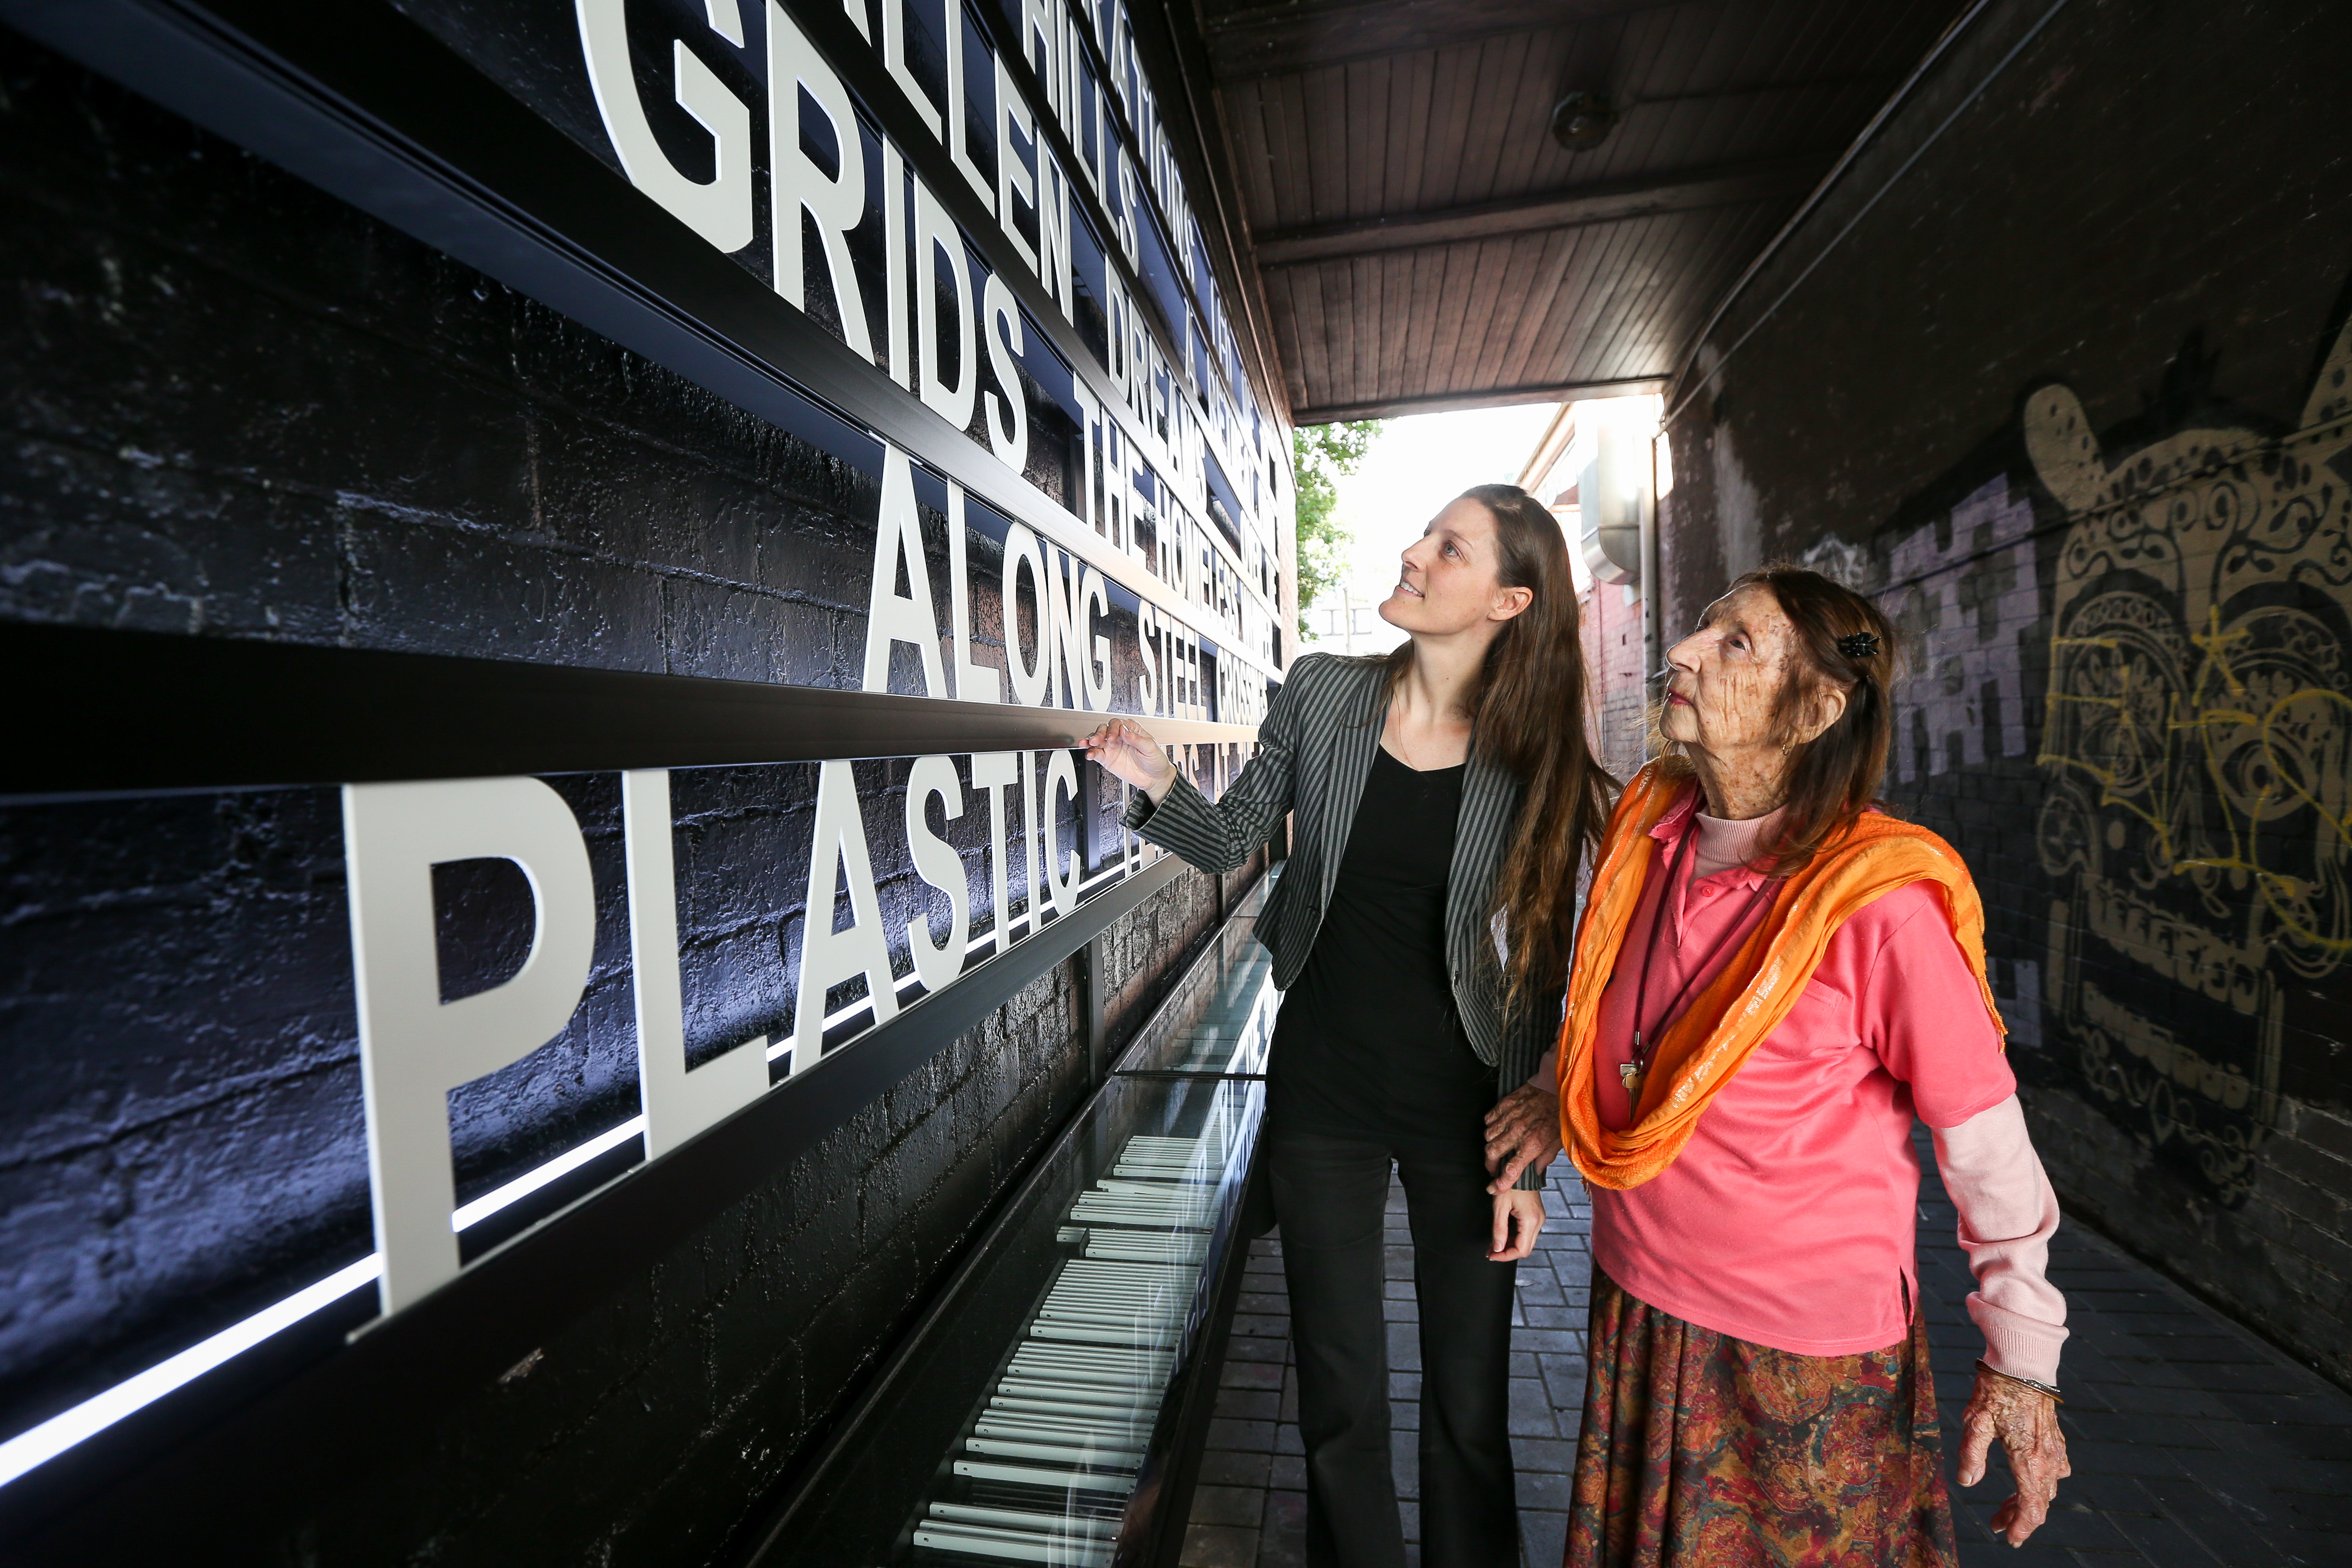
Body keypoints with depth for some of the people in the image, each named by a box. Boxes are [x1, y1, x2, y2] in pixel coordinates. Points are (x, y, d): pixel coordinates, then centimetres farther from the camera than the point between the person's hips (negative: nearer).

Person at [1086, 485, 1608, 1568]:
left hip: (1464, 1112, -1)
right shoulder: (1321, 697, -5)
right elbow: (1234, 840, 3)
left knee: (1468, 1404, 17)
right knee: (1339, 1394, 18)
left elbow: (1540, 971, -4)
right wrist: (1159, 785, -17)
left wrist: (1530, 1155, -2)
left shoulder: (1533, 758, -8)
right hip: (1321, 1096, 1)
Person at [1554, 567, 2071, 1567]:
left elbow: (1986, 1144, -13)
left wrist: (2022, 1363, -5)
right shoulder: (1647, 829, -6)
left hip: (1810, 1367, -5)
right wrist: (1558, 1094, 5)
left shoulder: (1877, 900, -23)